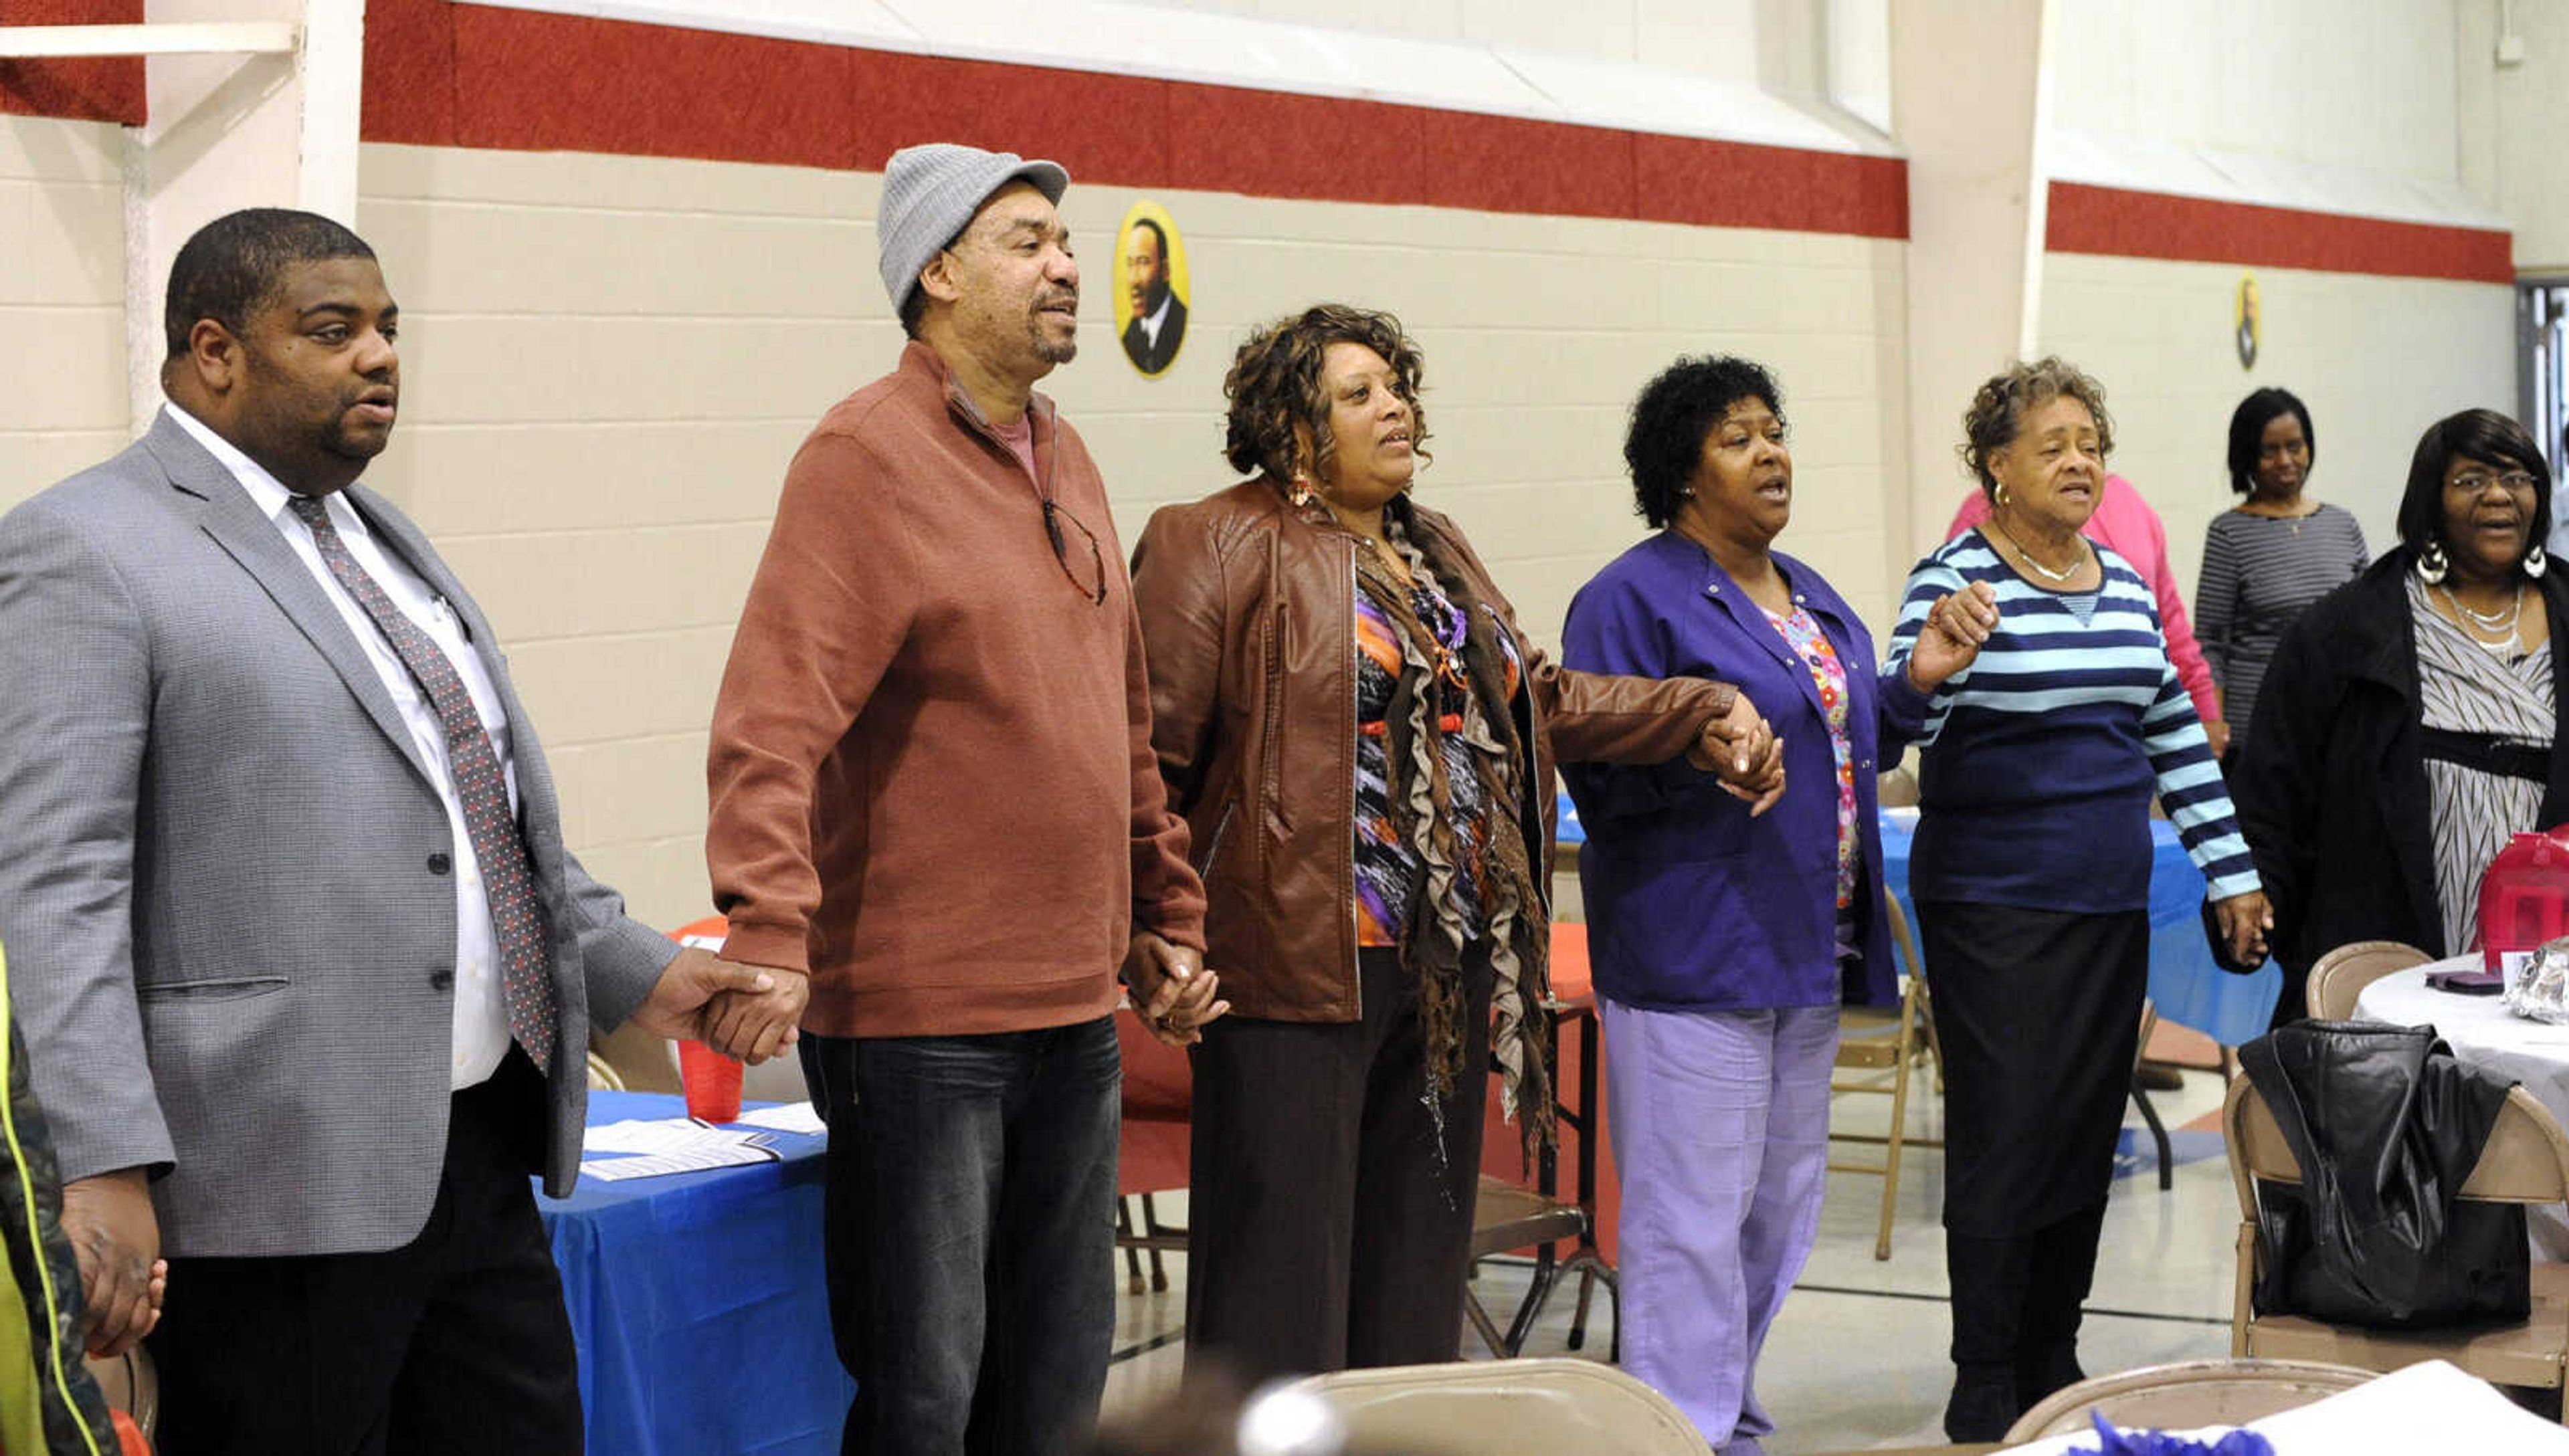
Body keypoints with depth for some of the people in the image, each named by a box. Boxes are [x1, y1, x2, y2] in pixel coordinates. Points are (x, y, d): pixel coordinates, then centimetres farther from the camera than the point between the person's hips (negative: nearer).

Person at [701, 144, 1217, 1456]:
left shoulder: (1062, 459, 14)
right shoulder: (866, 453, -11)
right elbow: (771, 720, -21)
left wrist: (1164, 919, 22)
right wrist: (771, 935, -32)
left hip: (1075, 1014, 8)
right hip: (916, 1018, -8)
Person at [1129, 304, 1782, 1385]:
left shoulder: (1437, 554, 19)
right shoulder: (1217, 547, -7)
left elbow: (1538, 697, 24)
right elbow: (1148, 749, -12)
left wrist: (1700, 716, 16)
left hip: (1448, 965, 8)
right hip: (1300, 965, -8)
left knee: (1418, 1256, 14)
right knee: (1284, 1264, -4)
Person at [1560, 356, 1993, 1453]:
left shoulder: (1811, 599, 17)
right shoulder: (1634, 599, -9)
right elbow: (1598, 771, -14)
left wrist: (1917, 682, 8)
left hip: (1804, 949, 9)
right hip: (1692, 949, -9)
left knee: (1783, 1198, 15)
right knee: (1695, 1207, -7)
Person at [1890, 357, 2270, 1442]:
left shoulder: (2124, 586, 12)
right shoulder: (1955, 578, -8)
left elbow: (2176, 734, 17)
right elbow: (1903, 728, -16)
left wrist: (2233, 874, 15)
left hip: (2111, 905, 6)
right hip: (1995, 910, -6)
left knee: (2088, 1136, 10)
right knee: (2005, 1141, -4)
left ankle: (2053, 1365, 23)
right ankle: (1984, 1393, 6)